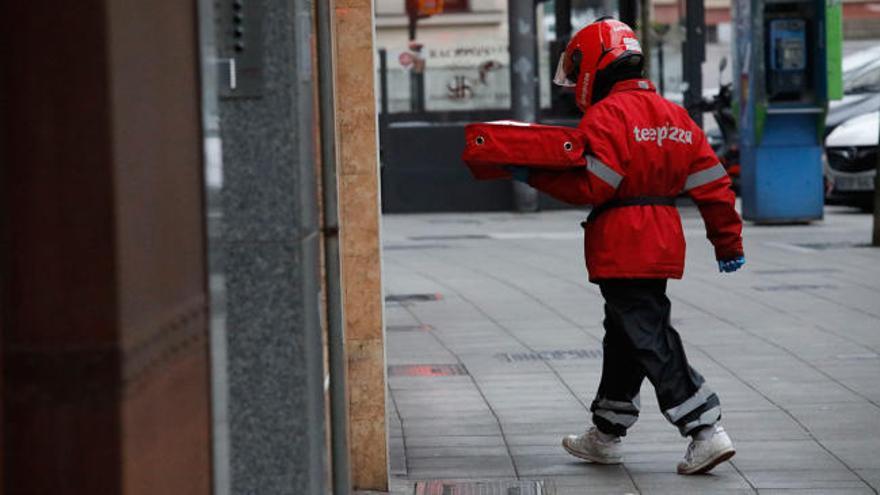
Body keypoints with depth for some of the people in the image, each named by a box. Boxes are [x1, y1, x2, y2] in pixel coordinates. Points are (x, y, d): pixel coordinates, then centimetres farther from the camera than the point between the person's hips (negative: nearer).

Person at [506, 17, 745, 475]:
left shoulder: (606, 116, -13)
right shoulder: (674, 116, 14)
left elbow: (592, 186, -19)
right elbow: (712, 183, 13)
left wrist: (535, 177, -10)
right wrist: (728, 243, 18)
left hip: (622, 246, -9)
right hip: (663, 244, 9)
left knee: (651, 341, -8)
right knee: (623, 338, 18)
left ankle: (706, 432, -13)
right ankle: (605, 436, 28)